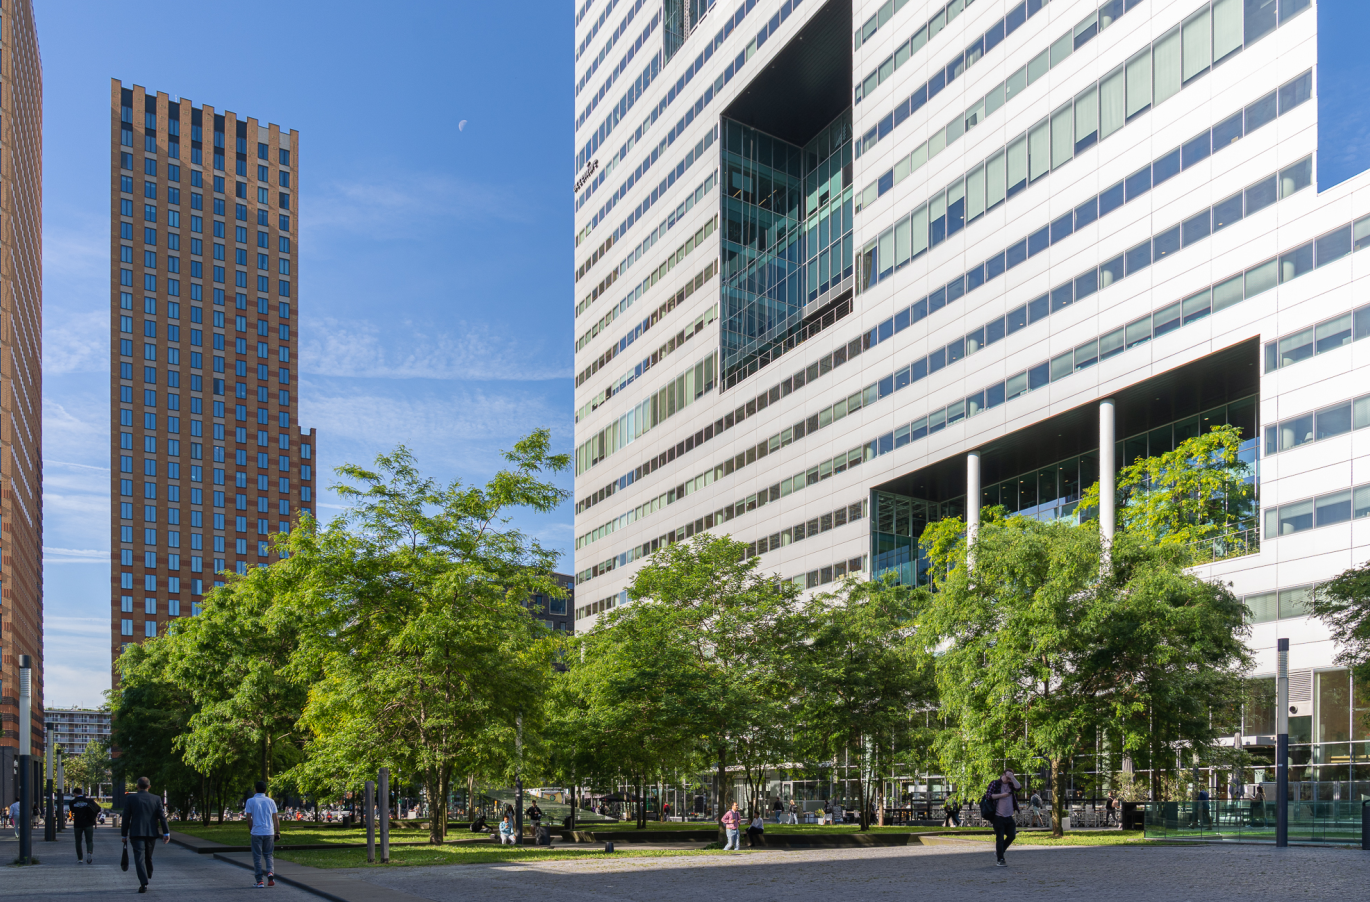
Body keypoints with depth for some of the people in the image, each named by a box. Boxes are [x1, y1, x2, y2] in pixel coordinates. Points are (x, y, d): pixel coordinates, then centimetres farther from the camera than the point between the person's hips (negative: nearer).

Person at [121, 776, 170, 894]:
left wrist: (124, 835, 5)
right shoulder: (156, 799, 3)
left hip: (136, 833, -3)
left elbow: (126, 818, -1)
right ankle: (148, 876, 32)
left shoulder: (130, 798, -2)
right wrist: (166, 833, 1)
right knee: (148, 856, 19)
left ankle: (144, 883, -17)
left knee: (139, 858, -6)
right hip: (151, 833, 3)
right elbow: (162, 816, -1)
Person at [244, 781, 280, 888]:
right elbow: (276, 818, 5)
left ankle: (259, 881, 6)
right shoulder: (270, 801, 6)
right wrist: (277, 832, 11)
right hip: (269, 832, 2)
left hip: (256, 832, -2)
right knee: (269, 855, 14)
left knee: (257, 857, 6)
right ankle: (270, 873, -11)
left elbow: (249, 819, -4)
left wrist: (250, 830, 10)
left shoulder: (250, 801, -1)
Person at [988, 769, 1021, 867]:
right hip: (998, 817, -5)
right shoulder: (995, 784, -2)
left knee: (1012, 836, 7)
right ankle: (1000, 860, 2)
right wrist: (1002, 795, -15)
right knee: (1000, 838, -3)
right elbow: (989, 795, -11)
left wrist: (1012, 777, -10)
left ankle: (998, 852, 26)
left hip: (1009, 817, 5)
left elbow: (1019, 787, -6)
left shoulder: (1011, 784, 13)